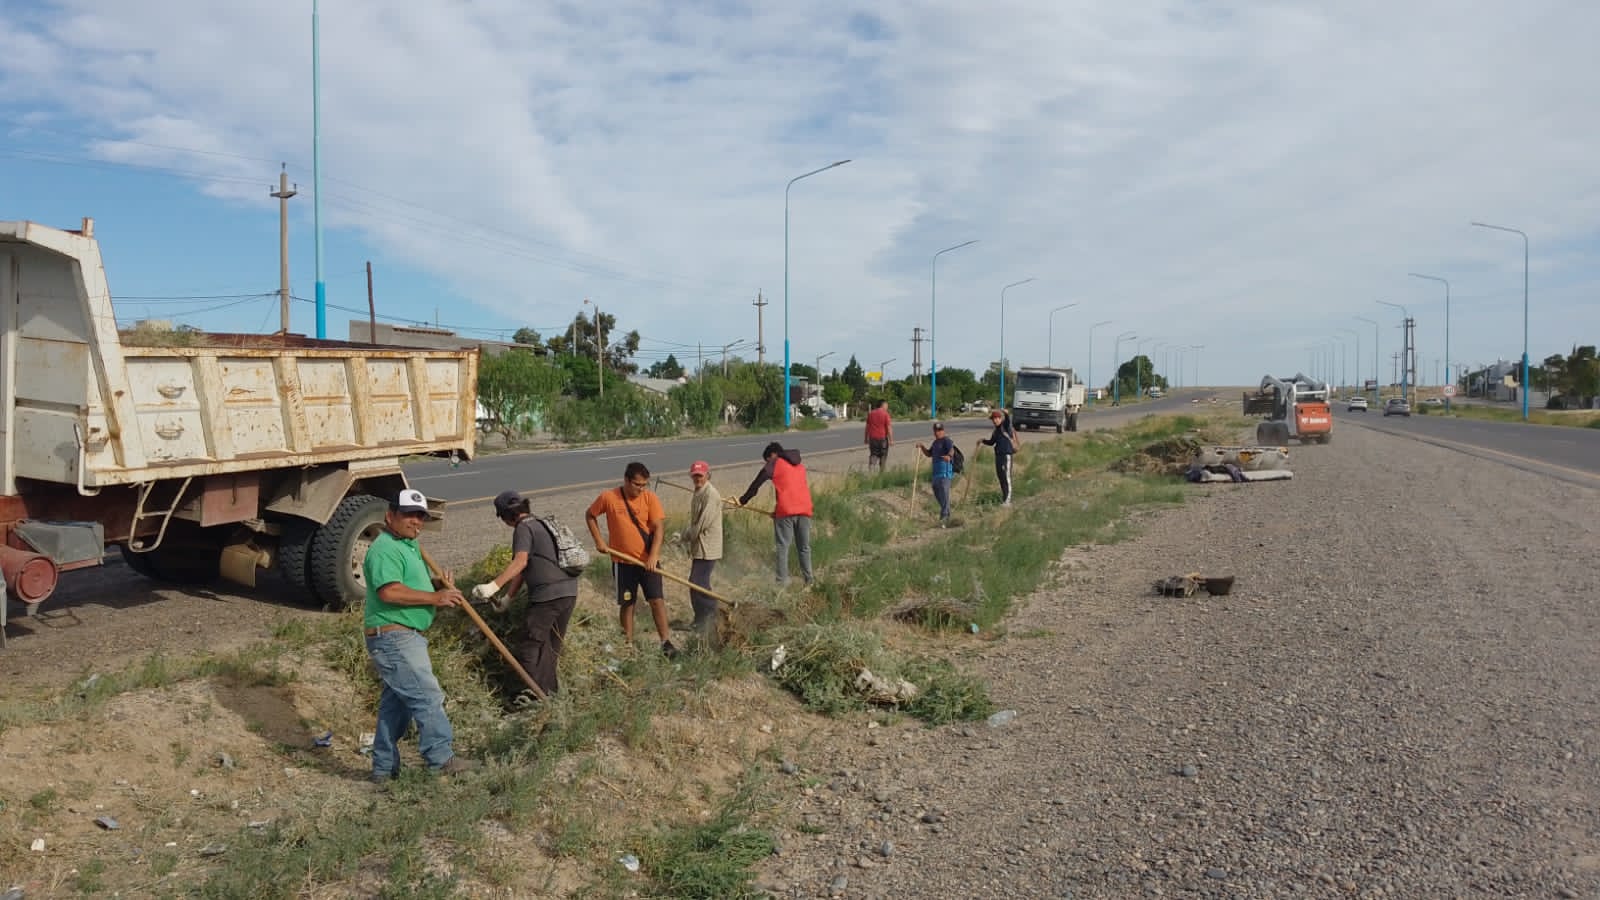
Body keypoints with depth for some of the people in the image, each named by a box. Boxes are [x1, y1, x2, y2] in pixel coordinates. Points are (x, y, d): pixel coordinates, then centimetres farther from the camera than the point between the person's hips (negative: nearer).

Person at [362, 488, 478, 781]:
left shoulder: (409, 547, 20)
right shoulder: (385, 548, -14)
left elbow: (414, 587, 29)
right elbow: (389, 591, -28)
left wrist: (442, 590, 7)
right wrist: (434, 597, -23)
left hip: (406, 638, 11)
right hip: (394, 638, -11)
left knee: (396, 702, 14)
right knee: (427, 696, -10)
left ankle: (384, 768, 21)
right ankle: (442, 759, -5)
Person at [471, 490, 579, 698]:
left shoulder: (523, 528, -4)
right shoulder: (540, 525, 24)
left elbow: (520, 562, -22)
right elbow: (524, 568, 25)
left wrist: (494, 585, -30)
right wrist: (508, 596, 25)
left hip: (548, 595, -9)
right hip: (570, 592, 9)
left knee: (531, 646, -2)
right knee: (553, 644, 20)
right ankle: (550, 688, 29)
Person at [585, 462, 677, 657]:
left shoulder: (650, 498, -8)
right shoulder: (608, 498, -8)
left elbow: (658, 527, -12)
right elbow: (590, 516, 8)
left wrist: (653, 555, -23)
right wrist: (599, 540, -1)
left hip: (648, 560, 0)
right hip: (623, 561, 0)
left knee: (657, 600, -5)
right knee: (627, 604, 10)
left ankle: (666, 642, 1)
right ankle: (628, 644, 22)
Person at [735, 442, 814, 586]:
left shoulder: (775, 464, 7)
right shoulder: (800, 466, 25)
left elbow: (756, 484, 7)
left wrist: (742, 501, 16)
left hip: (786, 511, -5)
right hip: (805, 509, 5)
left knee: (783, 547, -1)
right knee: (804, 548, 11)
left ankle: (782, 582, -6)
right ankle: (808, 581, 10)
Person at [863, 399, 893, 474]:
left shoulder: (870, 414, 6)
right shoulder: (885, 414, -8)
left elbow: (867, 427, 11)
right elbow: (889, 427, -11)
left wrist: (866, 438, 18)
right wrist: (891, 439, -7)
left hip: (872, 438, 4)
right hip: (882, 438, -4)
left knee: (872, 455, 7)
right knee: (883, 456, 9)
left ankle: (869, 470, -10)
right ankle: (881, 473, 14)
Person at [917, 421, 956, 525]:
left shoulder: (946, 441, -9)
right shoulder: (935, 442, 19)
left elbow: (951, 450, -29)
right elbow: (929, 454, 29)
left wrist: (949, 456, -52)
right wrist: (922, 447, 12)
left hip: (945, 472, -10)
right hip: (936, 472, 10)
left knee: (944, 494, -14)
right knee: (937, 493, 17)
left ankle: (944, 518, -15)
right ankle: (946, 514, 33)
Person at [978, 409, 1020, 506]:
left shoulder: (1006, 427, -8)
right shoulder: (996, 431, 14)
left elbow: (1008, 420, -30)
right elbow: (991, 442, 24)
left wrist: (1005, 414, -41)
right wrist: (982, 441, 14)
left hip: (1007, 455, -8)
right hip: (998, 455, 8)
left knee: (1006, 477, -8)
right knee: (1000, 476, 13)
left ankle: (1007, 500, -6)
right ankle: (1004, 498, 25)